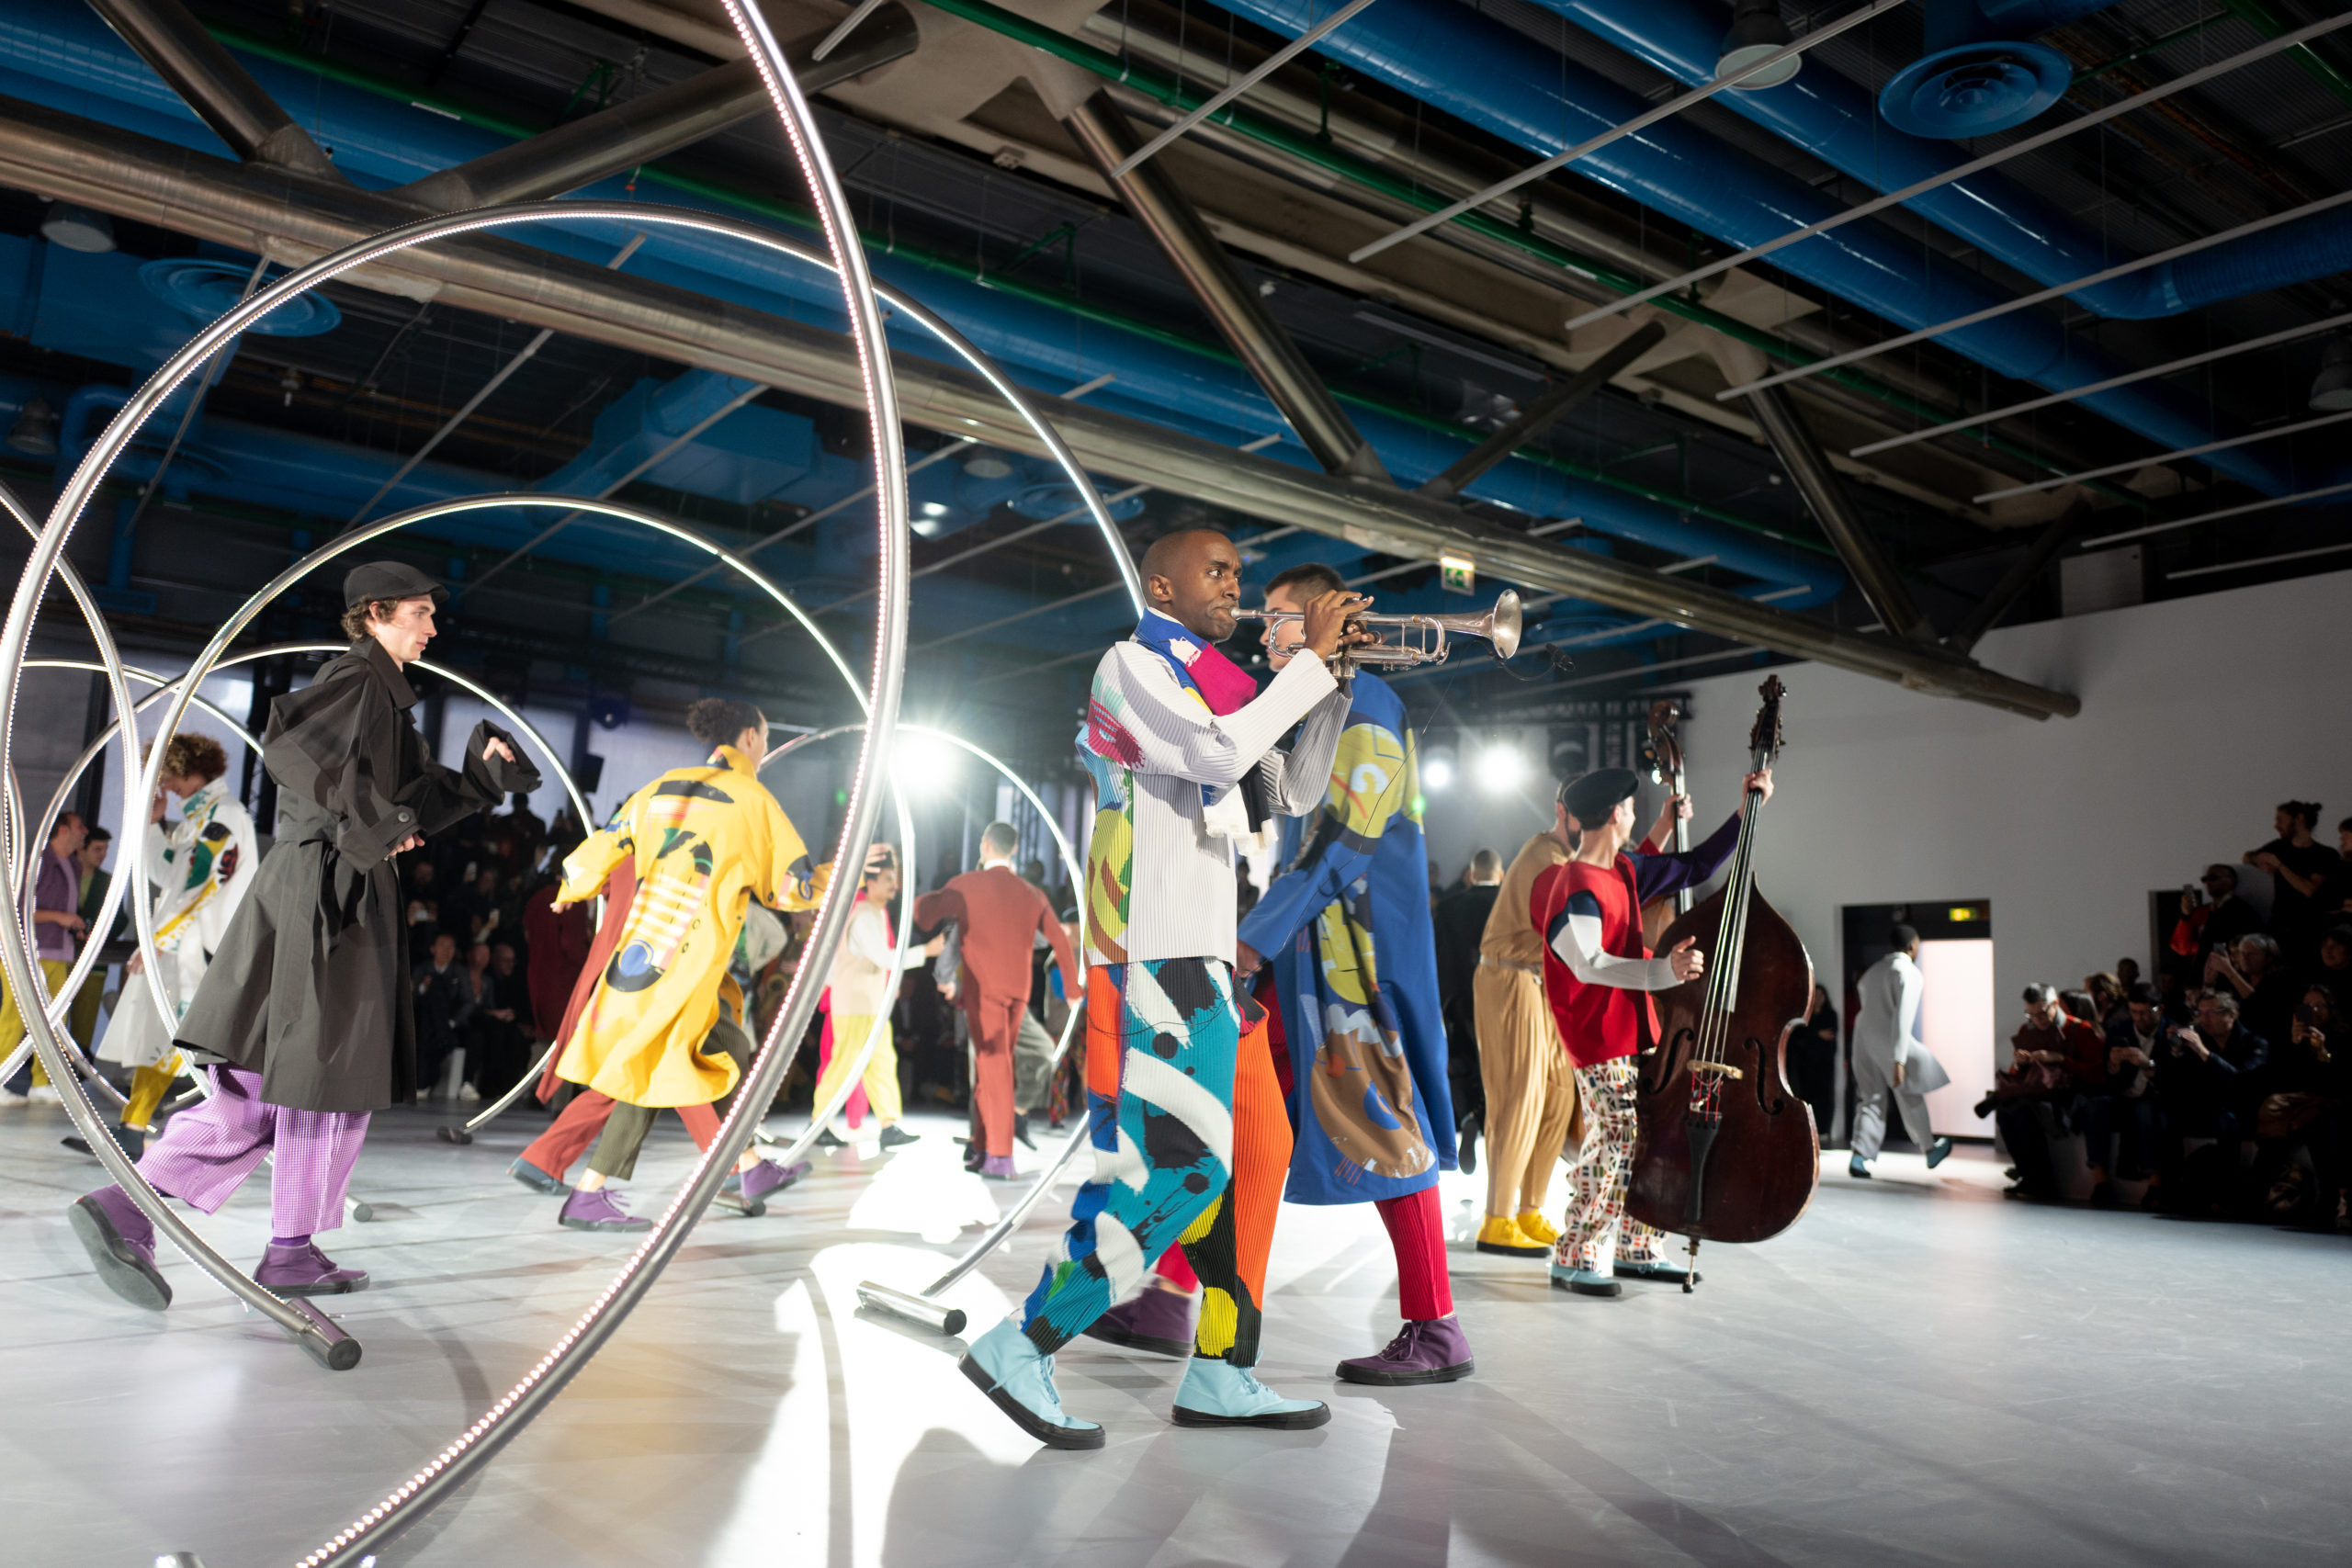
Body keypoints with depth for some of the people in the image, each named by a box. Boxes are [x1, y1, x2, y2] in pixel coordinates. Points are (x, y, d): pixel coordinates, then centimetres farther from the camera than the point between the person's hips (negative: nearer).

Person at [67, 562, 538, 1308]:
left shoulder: (381, 695, 22)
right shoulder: (357, 677, -6)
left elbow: (419, 803, 23)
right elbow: (289, 748, -25)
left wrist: (482, 769, 10)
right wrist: (375, 819, -21)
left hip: (321, 894, 9)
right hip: (331, 890, -9)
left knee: (260, 1093, 9)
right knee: (328, 1076, 1)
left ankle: (124, 1206, 0)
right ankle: (291, 1255, 11)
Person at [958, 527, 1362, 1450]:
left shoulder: (1213, 687, 24)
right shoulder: (1132, 664, -3)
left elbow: (1292, 794, 21)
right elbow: (1219, 754, -19)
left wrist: (1334, 680, 12)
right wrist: (1311, 659, -11)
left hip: (1206, 954, 10)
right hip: (1156, 955, -10)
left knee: (1255, 1149, 8)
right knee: (1180, 1166, -15)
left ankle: (1220, 1373, 13)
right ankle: (1020, 1348, -8)